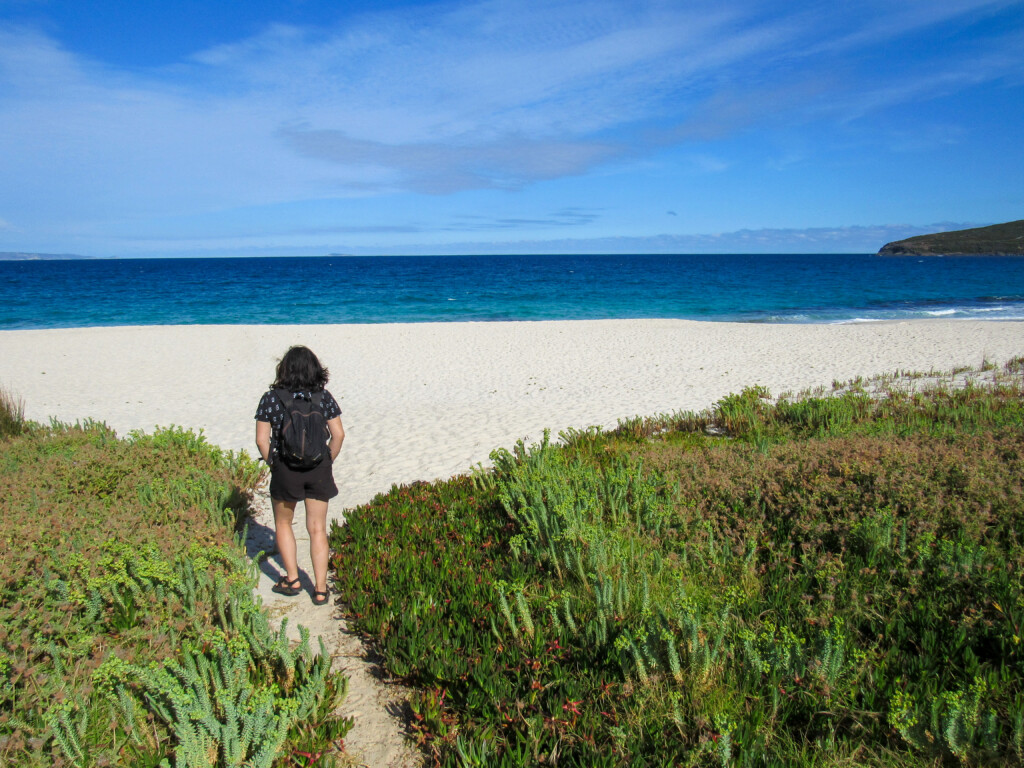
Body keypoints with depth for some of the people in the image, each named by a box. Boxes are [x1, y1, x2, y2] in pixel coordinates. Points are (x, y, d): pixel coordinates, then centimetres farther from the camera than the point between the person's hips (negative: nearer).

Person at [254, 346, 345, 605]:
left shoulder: (270, 398, -6)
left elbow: (261, 439, -7)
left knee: (283, 524, 21)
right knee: (317, 529, 10)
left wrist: (272, 464, 8)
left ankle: (292, 580, 23)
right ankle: (320, 589, 12)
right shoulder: (323, 397, -3)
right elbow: (338, 435, -3)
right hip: (318, 468, 2)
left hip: (284, 468, -1)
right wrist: (327, 462, 10)